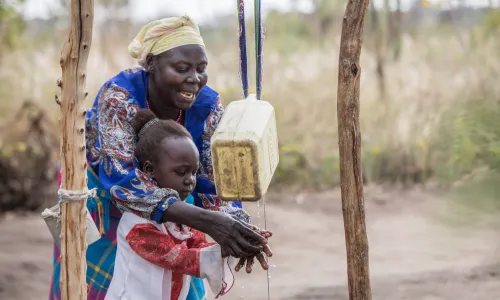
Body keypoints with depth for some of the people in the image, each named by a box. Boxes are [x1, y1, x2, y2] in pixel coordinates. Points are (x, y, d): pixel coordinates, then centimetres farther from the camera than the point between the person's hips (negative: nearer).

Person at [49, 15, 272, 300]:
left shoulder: (209, 105, -22)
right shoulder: (119, 95, -35)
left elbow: (215, 182, -19)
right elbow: (122, 179, -43)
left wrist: (237, 226, -43)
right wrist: (206, 221, -53)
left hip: (163, 210, 3)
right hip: (100, 196, -3)